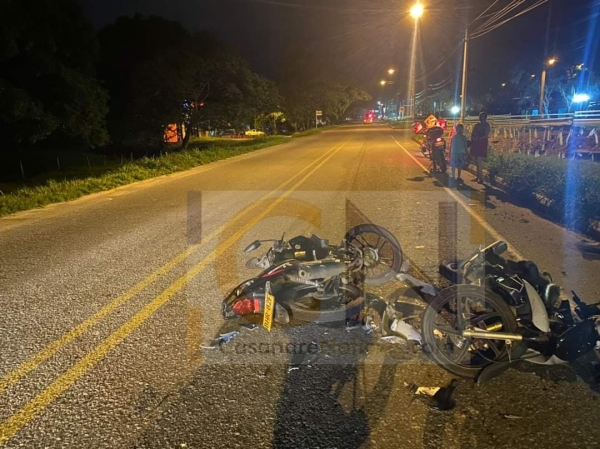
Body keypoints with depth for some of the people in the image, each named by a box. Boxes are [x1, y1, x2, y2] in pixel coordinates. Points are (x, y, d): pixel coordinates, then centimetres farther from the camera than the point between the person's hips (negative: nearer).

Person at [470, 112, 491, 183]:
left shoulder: (487, 125, -1)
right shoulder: (477, 125, 15)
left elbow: (486, 135, -12)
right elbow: (472, 134, 10)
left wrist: (478, 138, -22)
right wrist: (473, 138, -11)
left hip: (482, 143, -6)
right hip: (476, 143, 6)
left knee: (479, 161, -13)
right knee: (477, 161, 7)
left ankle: (481, 178, -12)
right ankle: (478, 176, 14)